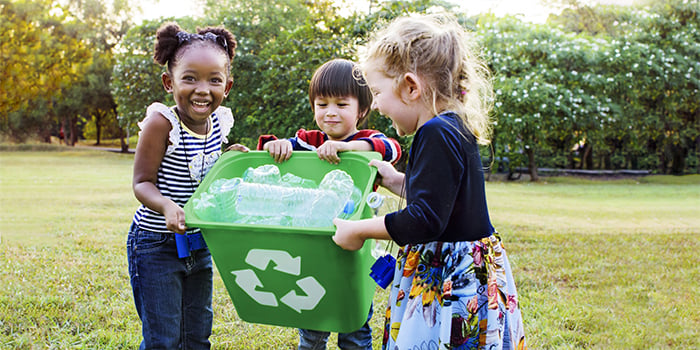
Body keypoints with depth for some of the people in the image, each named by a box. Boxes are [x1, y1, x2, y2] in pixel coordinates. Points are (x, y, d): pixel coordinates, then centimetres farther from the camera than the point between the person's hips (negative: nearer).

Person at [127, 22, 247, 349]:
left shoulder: (219, 122, -2)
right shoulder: (161, 123, -20)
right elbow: (142, 183, -17)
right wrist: (167, 206, -35)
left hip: (200, 244, 6)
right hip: (156, 245, -6)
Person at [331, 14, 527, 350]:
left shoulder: (437, 135, -19)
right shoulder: (454, 128, 11)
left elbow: (425, 221, -23)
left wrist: (359, 230, -14)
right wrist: (396, 180, 22)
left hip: (453, 281, -10)